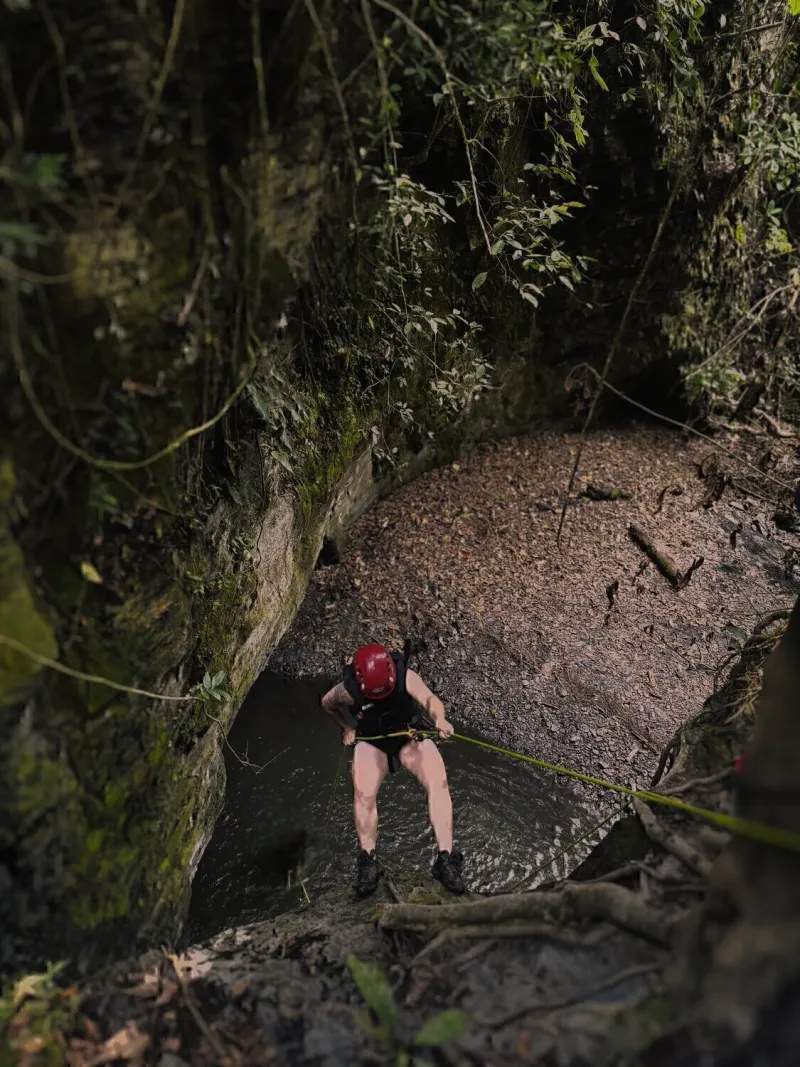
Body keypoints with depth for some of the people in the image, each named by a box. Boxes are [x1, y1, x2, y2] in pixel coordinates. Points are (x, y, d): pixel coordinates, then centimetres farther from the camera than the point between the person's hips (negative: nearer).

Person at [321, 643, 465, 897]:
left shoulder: (406, 677, -28)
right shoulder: (348, 690, -24)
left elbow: (428, 699, -48)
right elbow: (327, 703, 1)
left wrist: (440, 719, -68)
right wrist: (346, 729, 1)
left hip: (410, 736, 0)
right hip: (371, 742, 0)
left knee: (439, 783, -24)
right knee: (364, 793, -27)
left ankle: (445, 859, -20)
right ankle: (368, 860, -10)